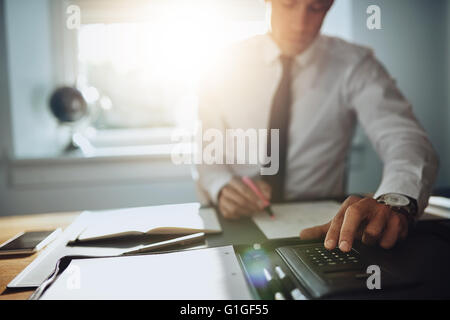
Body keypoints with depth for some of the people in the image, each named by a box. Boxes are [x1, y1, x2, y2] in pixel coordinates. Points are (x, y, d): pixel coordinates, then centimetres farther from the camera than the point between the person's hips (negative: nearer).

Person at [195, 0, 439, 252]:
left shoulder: (355, 65, -4)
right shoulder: (230, 64, 1)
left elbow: (406, 137, -17)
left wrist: (395, 201, -39)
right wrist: (222, 186, -20)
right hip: (239, 228, 1)